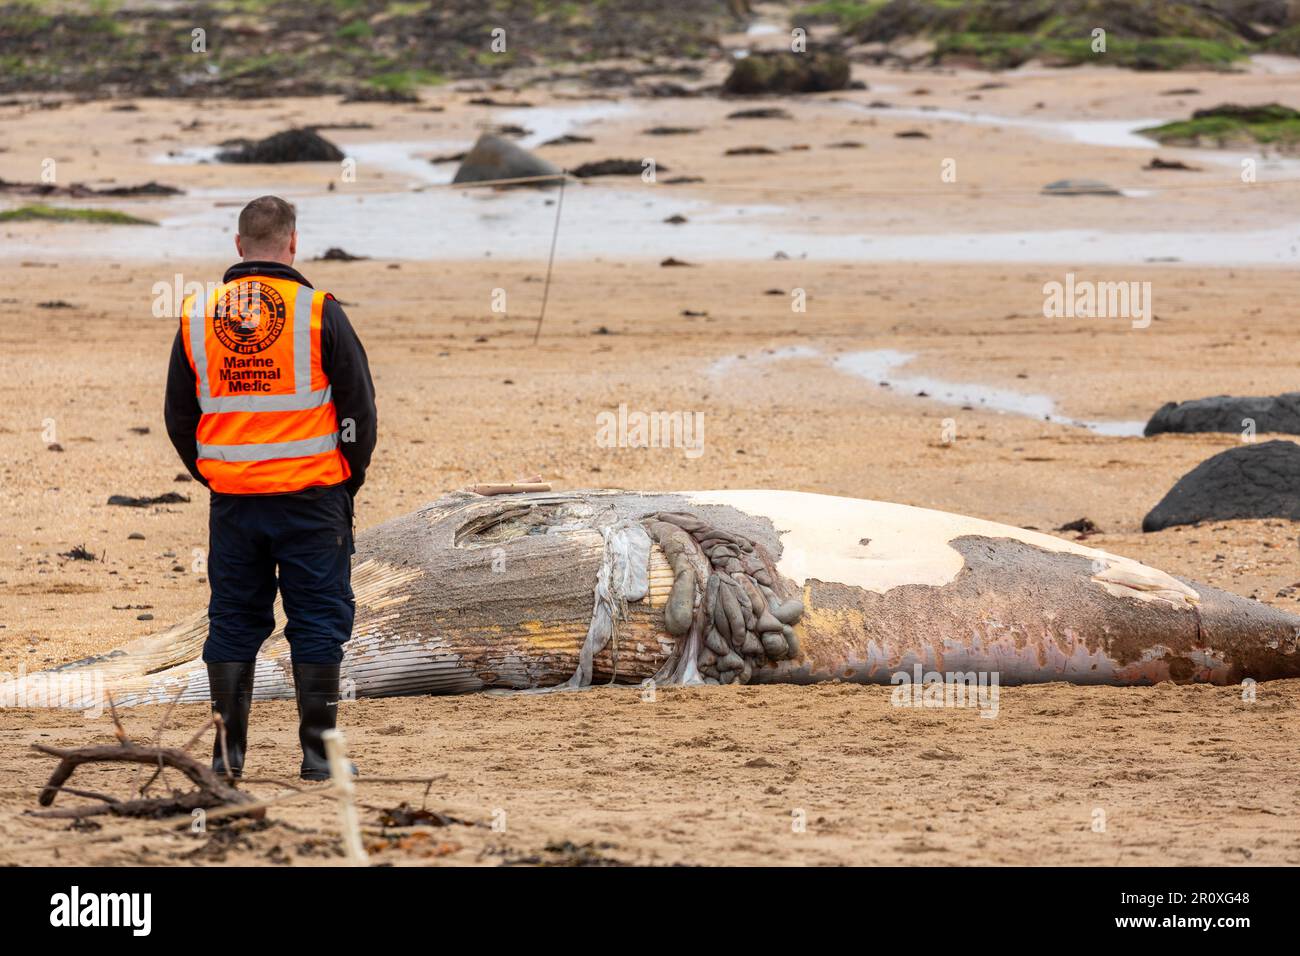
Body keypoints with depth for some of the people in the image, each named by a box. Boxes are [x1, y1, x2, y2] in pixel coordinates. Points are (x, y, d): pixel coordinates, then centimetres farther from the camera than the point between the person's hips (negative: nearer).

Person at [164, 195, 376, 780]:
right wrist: (349, 480, 11)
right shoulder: (318, 313, -7)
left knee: (233, 622, 10)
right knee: (318, 622, 3)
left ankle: (228, 752, 10)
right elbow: (359, 407, -2)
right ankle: (317, 751, 2)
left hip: (231, 498, 3)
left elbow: (178, 415, 10)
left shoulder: (197, 317, 3)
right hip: (311, 498, -3)